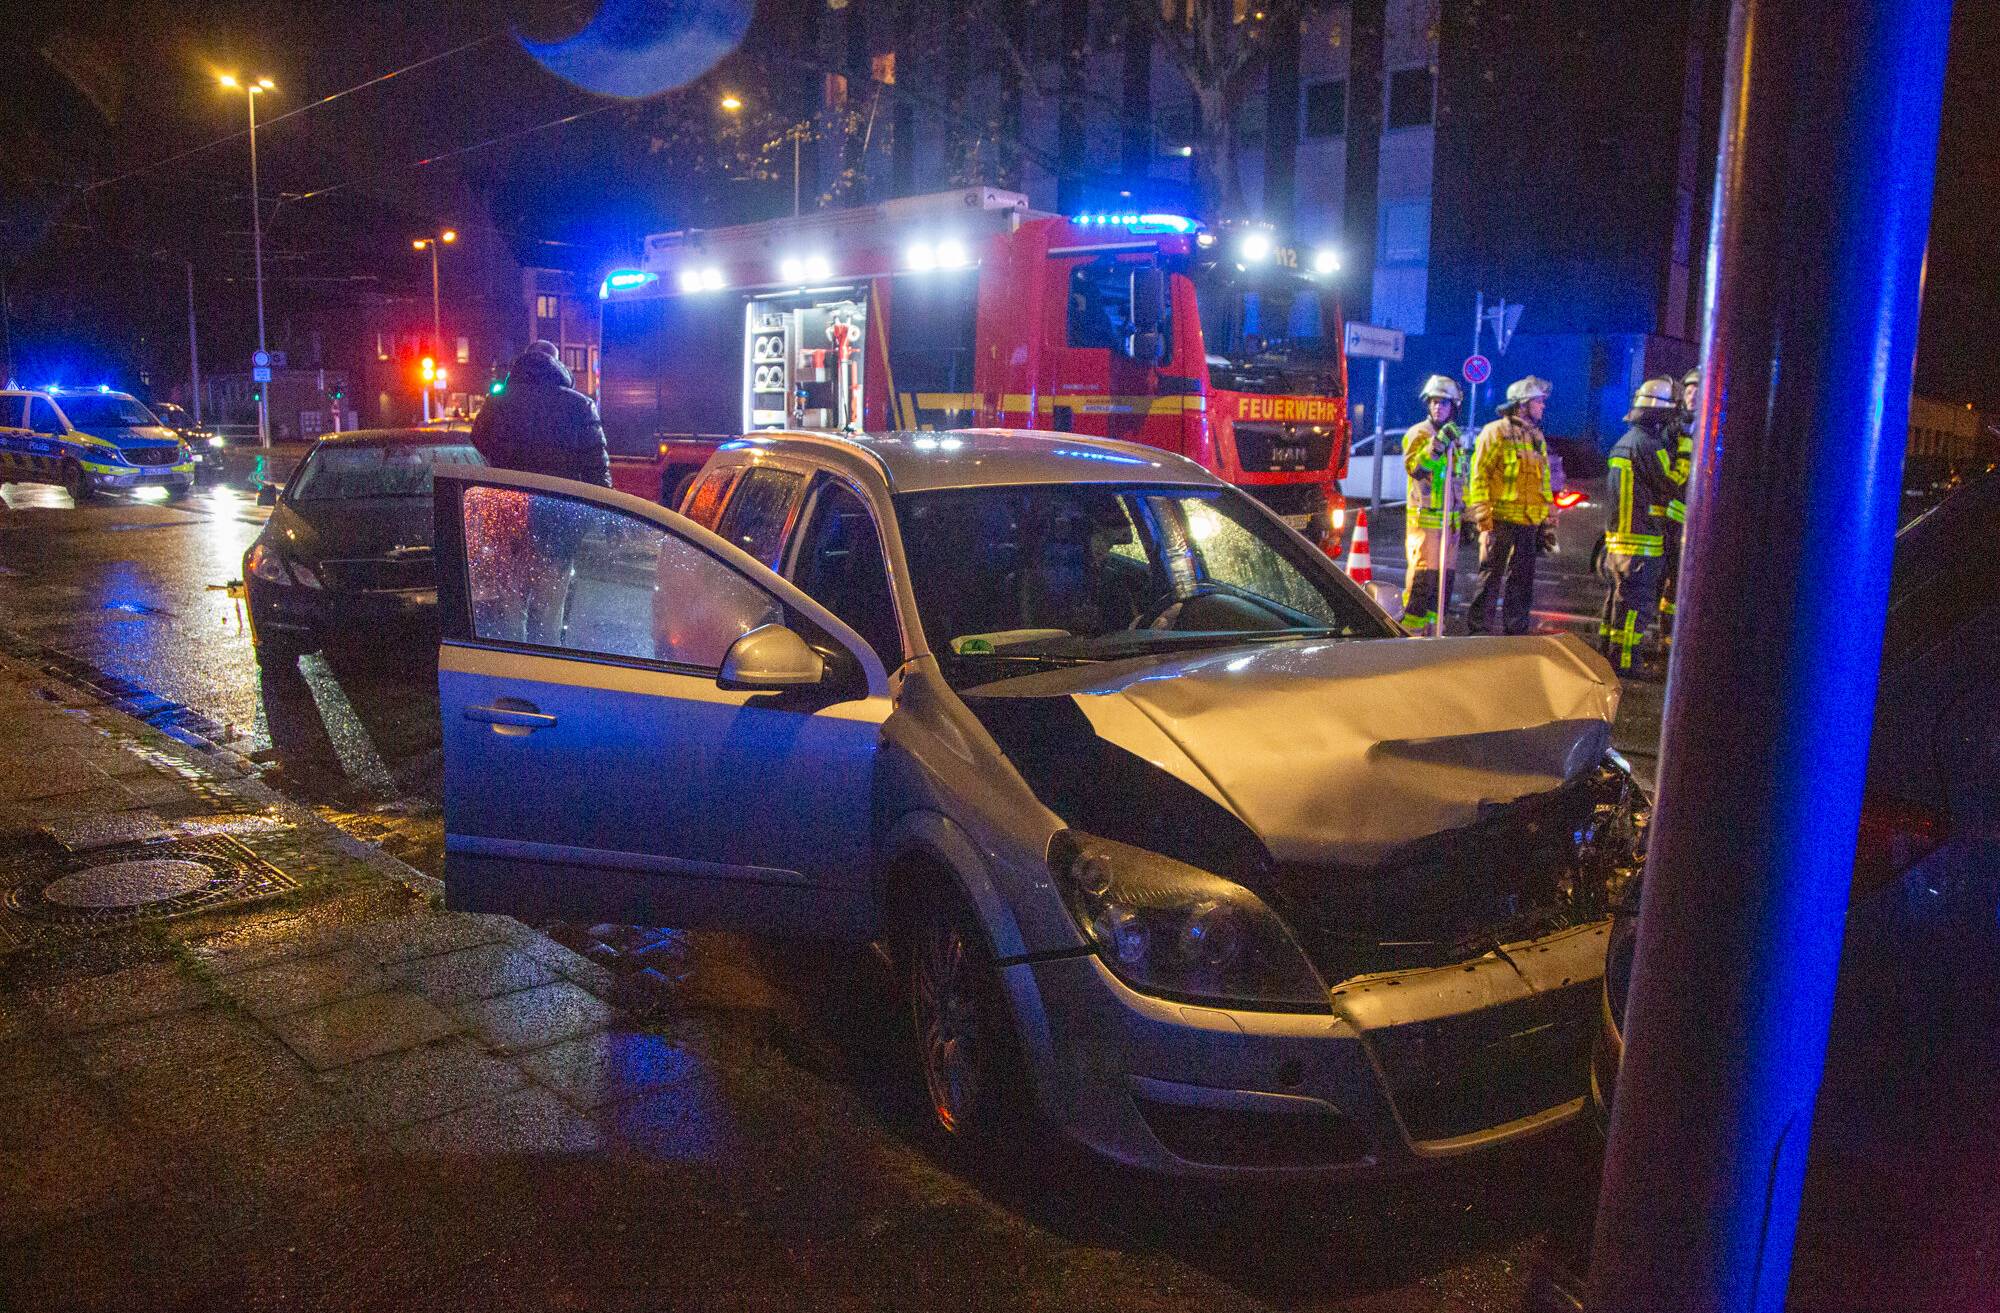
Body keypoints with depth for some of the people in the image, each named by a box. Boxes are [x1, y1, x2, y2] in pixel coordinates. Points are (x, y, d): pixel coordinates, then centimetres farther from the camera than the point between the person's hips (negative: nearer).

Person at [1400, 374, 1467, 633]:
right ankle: (1411, 625, -8)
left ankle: (1433, 620, 16)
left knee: (1444, 572, 9)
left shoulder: (1454, 435, 18)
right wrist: (1436, 445, -33)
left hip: (1450, 518, 7)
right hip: (1425, 516, -7)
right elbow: (1414, 468, -23)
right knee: (1423, 569, -11)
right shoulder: (1418, 433, -5)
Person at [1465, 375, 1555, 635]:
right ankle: (1479, 630, -1)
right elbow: (1479, 477, -10)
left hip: (1529, 524, 7)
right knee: (1490, 579, -5)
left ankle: (1516, 633, 18)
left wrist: (1547, 524, 18)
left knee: (1522, 582, 11)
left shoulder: (1537, 438, 18)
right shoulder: (1496, 432, -5)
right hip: (1501, 521, -7)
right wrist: (1484, 522, -17)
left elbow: (1544, 484, 24)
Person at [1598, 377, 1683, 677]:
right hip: (1642, 541, -9)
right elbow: (1672, 488, -11)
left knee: (1617, 598, 17)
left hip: (1616, 538, 9)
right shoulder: (1648, 445, -16)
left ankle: (1608, 652, 24)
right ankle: (1625, 660, -2)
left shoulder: (1623, 443, 15)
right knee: (1637, 603, -4)